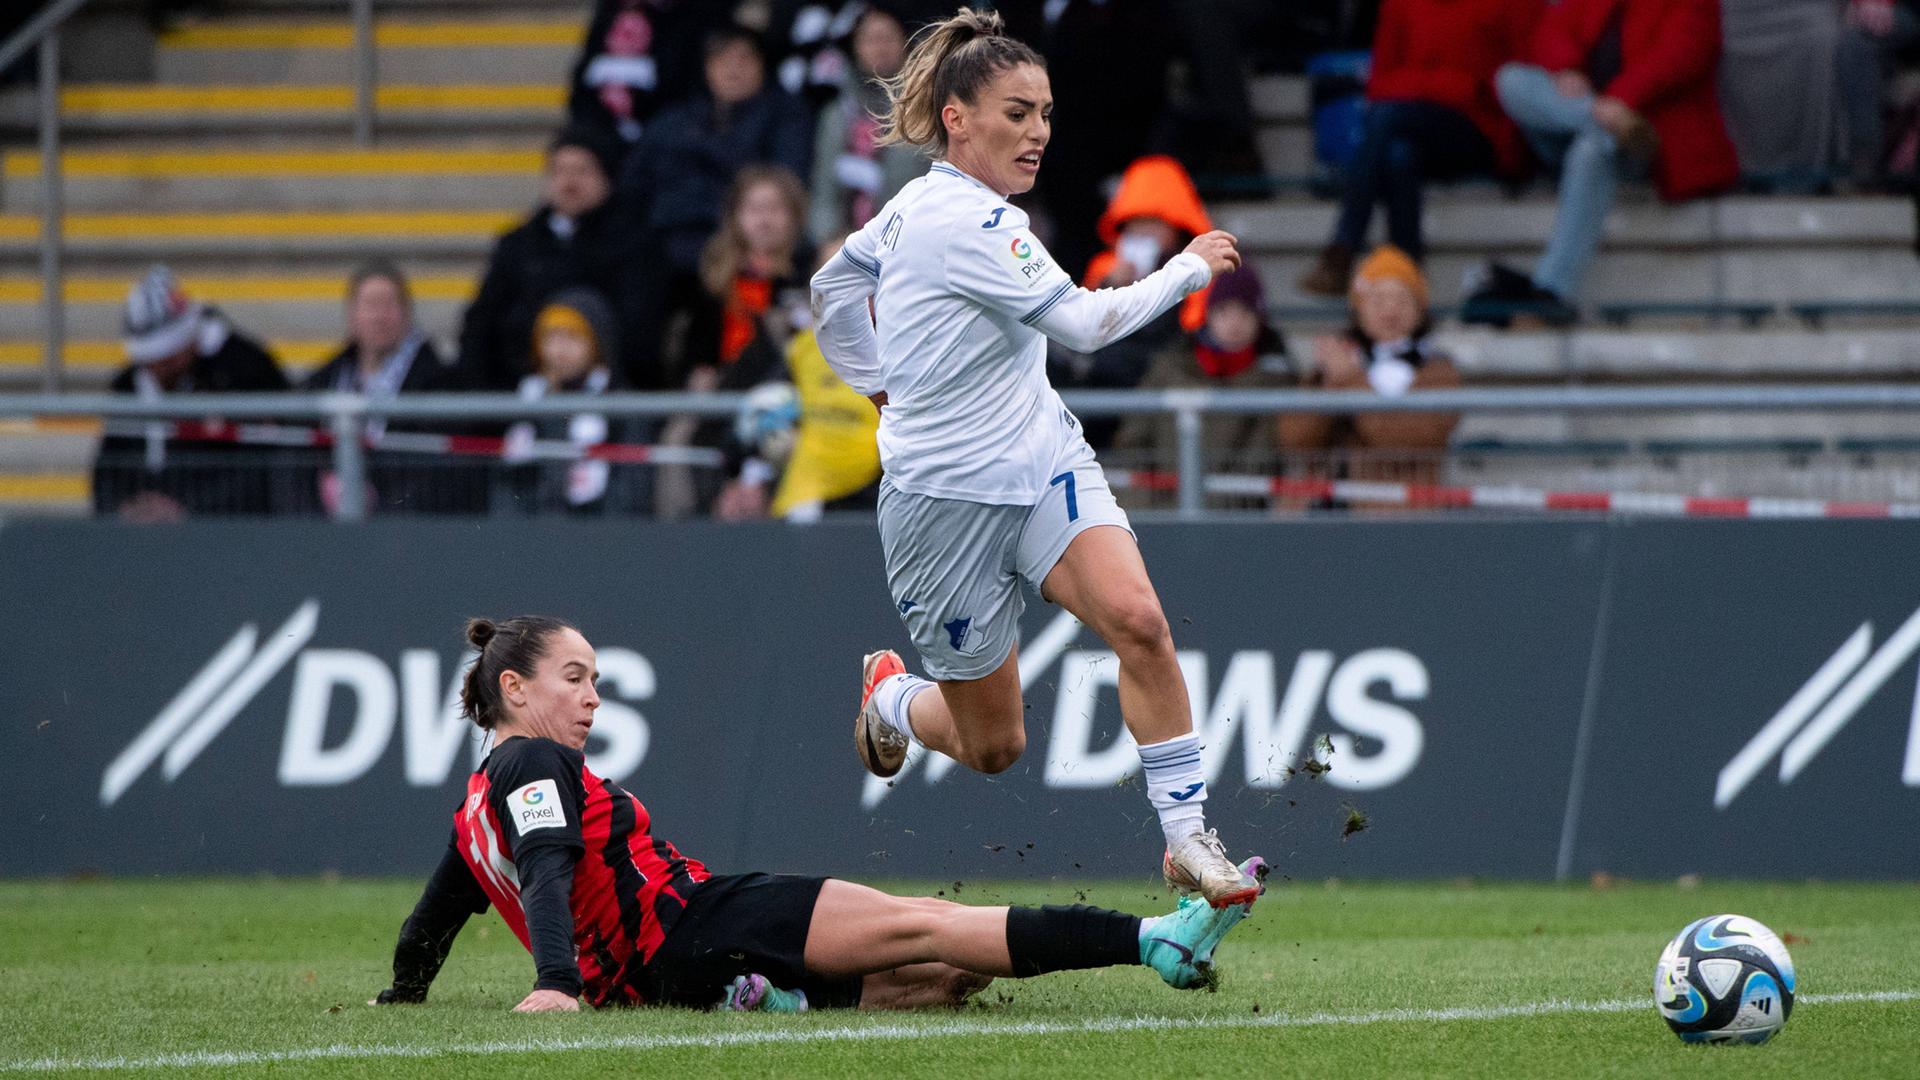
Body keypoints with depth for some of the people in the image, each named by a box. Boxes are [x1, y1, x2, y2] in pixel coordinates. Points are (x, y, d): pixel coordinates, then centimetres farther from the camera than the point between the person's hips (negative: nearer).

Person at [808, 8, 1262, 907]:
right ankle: (891, 698, 40)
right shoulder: (969, 222, -21)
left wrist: (881, 386, 31)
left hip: (1045, 464, 8)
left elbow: (833, 285, 22)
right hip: (950, 500, -8)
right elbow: (1085, 322, -26)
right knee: (992, 745, 6)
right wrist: (1188, 269, -14)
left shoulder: (917, 205, 7)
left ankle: (1186, 835, -18)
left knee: (1137, 619, -21)